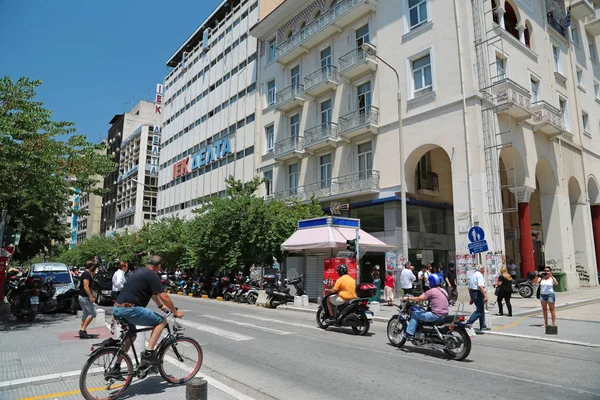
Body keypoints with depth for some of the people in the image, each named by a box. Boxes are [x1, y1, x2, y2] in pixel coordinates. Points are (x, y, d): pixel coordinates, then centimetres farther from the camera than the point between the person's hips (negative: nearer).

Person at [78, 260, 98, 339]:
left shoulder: (84, 273, 15)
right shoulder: (87, 274, -15)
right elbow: (86, 287, -23)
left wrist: (92, 275, 17)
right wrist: (91, 297, -25)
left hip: (82, 296, 11)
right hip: (85, 297, -11)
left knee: (85, 315, 15)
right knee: (92, 313, -9)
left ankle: (82, 332, 18)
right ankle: (83, 329, -11)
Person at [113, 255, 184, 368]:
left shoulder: (140, 271, 20)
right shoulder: (152, 275, -8)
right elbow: (164, 297, -11)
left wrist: (161, 305, 43)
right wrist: (175, 312, 2)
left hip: (117, 309, 10)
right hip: (129, 310, -10)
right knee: (162, 321, -3)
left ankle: (116, 367, 33)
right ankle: (148, 353, -8)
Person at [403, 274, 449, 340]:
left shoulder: (431, 291, -11)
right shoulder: (443, 291, 13)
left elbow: (420, 299, -13)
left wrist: (408, 298, -2)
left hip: (436, 315, -9)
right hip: (445, 314, 9)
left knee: (415, 314, 3)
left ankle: (409, 334, 1)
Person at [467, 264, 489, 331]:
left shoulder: (473, 275, 19)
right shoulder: (479, 275, -9)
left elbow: (469, 287, 21)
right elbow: (480, 286, -25)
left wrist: (471, 298, 25)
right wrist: (485, 296, -26)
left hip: (472, 293, 10)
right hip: (478, 293, -10)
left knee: (481, 310, 16)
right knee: (479, 310, -7)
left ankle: (483, 326, 19)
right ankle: (468, 323, -13)